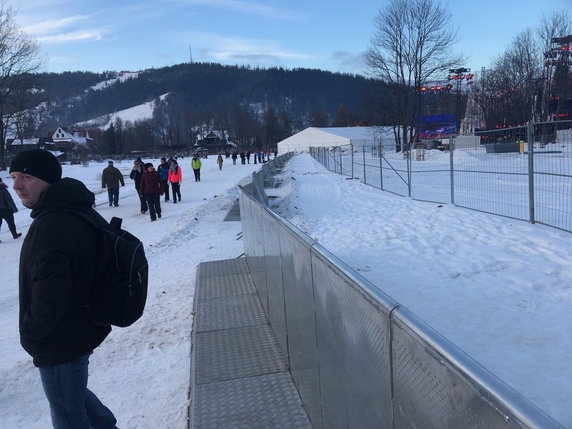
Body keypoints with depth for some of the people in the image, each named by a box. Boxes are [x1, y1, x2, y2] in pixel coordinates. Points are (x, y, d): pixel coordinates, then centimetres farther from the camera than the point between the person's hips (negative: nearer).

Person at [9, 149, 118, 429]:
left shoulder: (51, 226, -28)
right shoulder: (77, 213, 5)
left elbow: (49, 296, -29)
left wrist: (30, 333, -11)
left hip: (60, 342, -10)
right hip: (81, 329, 10)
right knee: (74, 394, 29)